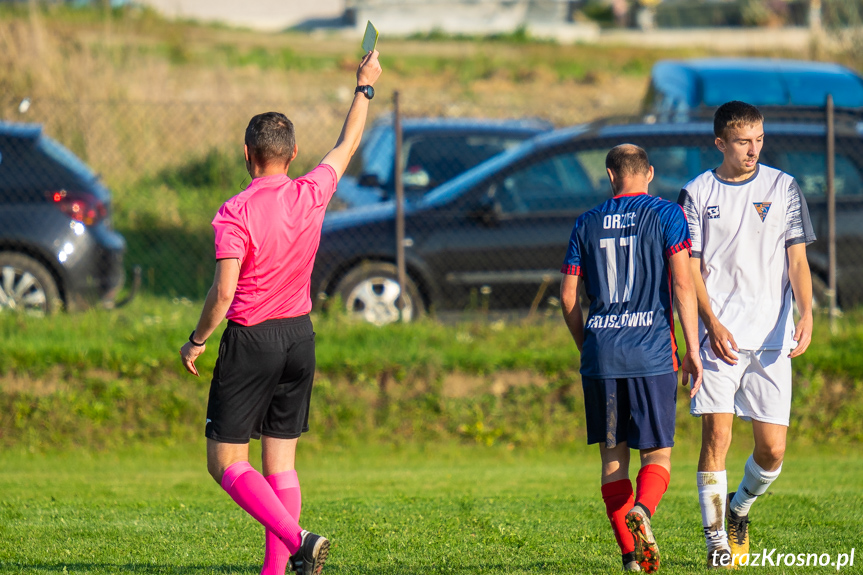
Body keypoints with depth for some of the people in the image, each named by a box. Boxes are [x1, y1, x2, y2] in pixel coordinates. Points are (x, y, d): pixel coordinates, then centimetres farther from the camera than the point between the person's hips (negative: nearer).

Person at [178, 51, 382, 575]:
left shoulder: (236, 213, -16)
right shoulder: (311, 195, -1)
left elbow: (223, 292, -19)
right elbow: (347, 145, 17)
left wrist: (196, 342, -5)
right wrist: (365, 88, 31)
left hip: (251, 340, -6)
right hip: (300, 335, 6)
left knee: (226, 462, -1)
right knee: (281, 461, 9)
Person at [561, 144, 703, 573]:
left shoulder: (587, 223, 11)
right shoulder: (666, 215, 2)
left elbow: (568, 296, 11)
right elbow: (682, 283, -7)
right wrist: (692, 351, -5)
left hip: (601, 355, 2)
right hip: (652, 353, -2)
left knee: (613, 456, 9)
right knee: (658, 454, 3)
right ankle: (642, 510, -27)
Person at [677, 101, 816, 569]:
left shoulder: (783, 188, 7)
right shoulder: (697, 194, 5)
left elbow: (797, 258, 6)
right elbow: (690, 267, 3)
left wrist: (805, 314, -11)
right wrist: (712, 323, -11)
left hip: (771, 338, 1)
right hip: (718, 336, -1)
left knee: (772, 448, -1)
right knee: (716, 434, -12)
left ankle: (739, 507, 28)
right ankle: (716, 539, -4)